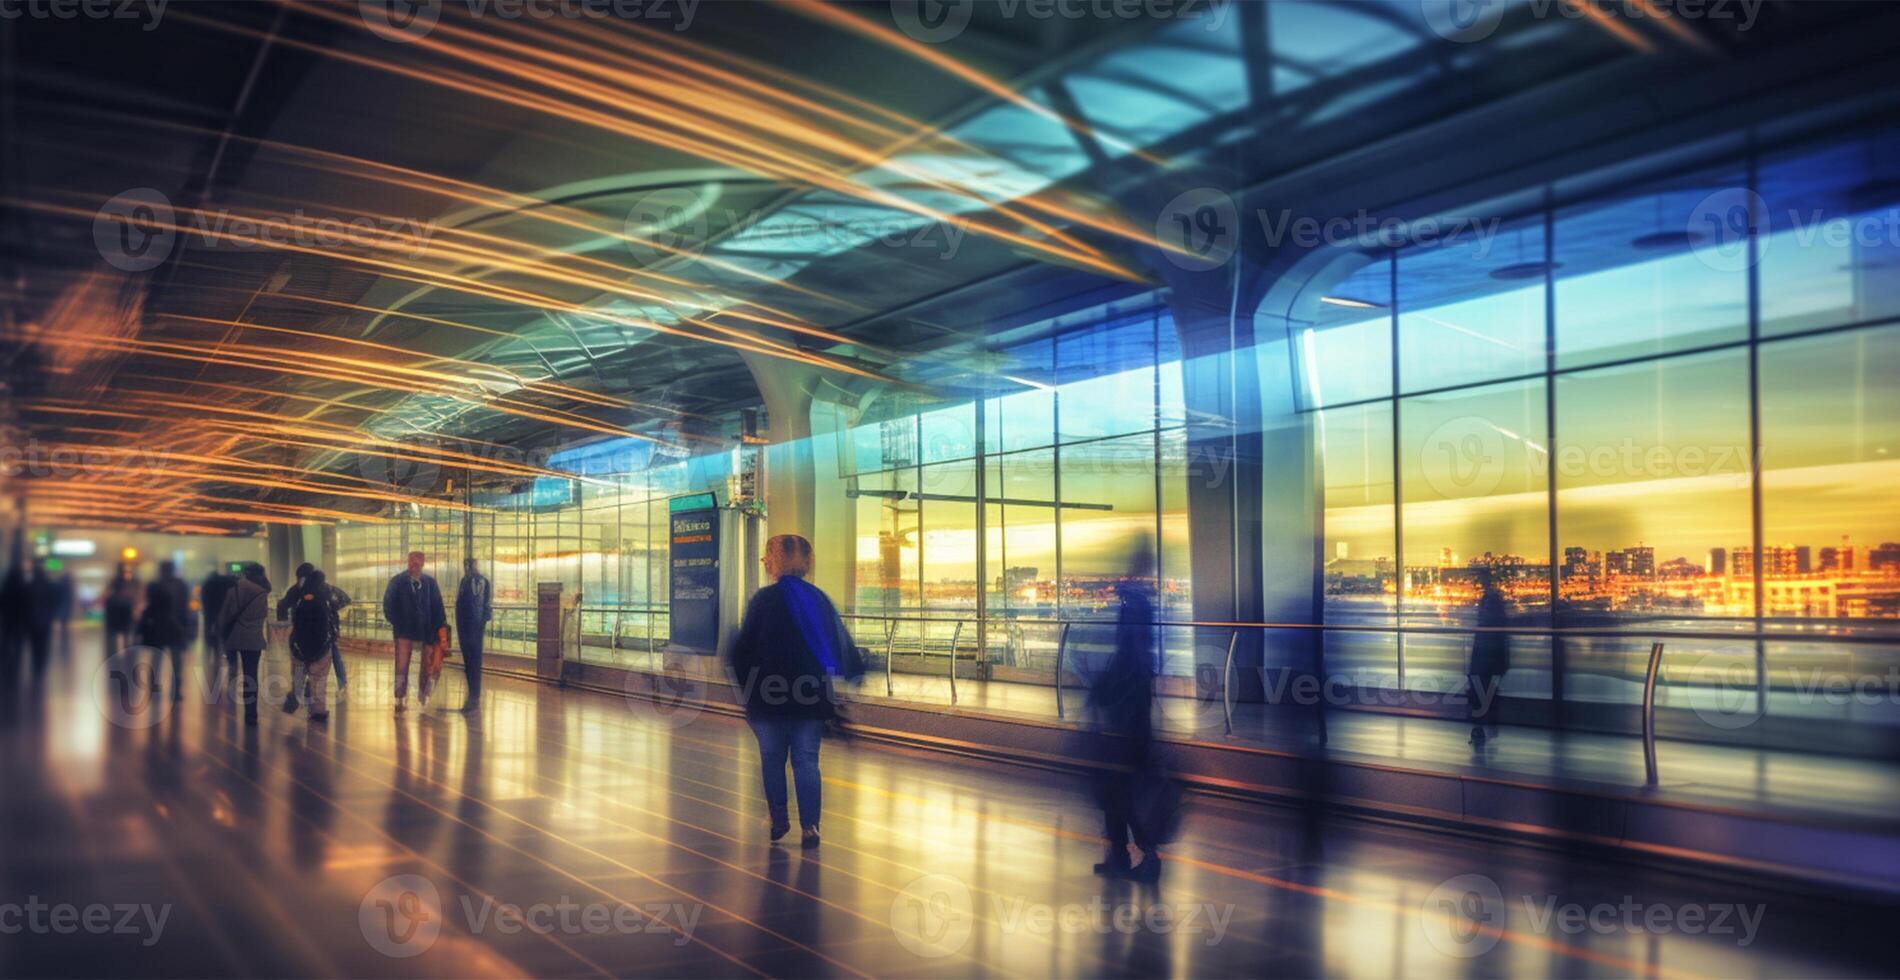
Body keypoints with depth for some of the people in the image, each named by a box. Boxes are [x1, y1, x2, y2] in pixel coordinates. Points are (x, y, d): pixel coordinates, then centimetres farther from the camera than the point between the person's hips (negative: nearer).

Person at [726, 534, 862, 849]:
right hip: (811, 695, 3)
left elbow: (742, 649, -9)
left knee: (772, 759, 13)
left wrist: (746, 684, 4)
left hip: (769, 696, -3)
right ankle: (810, 826, 1)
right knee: (806, 761, 6)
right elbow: (843, 644, 3)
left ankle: (779, 820, 17)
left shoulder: (764, 599, -9)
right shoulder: (819, 598, 3)